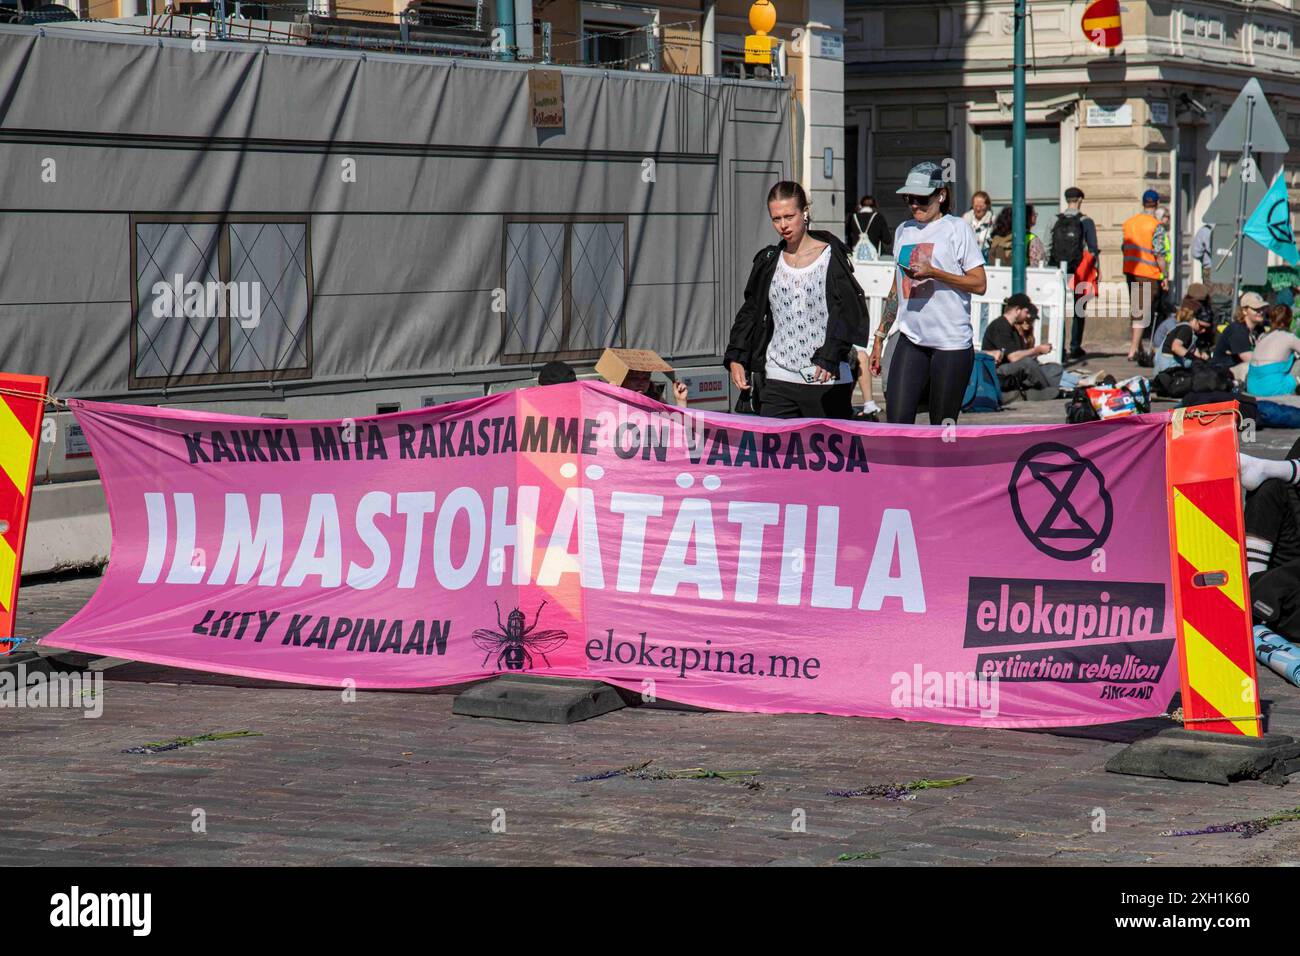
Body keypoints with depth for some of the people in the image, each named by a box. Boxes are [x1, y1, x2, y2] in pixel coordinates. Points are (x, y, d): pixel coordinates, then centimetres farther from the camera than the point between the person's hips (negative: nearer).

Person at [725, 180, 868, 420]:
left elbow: (846, 314, -10)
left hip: (826, 382, -4)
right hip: (778, 382, 4)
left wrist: (829, 357, -24)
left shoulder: (831, 258, -2)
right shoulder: (768, 262, 12)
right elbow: (750, 313, 18)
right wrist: (735, 358, 5)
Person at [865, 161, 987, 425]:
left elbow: (979, 284, -7)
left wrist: (934, 273, -18)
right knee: (896, 421, -9)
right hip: (911, 340, 5)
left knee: (942, 429, -1)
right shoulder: (903, 231, 15)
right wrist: (880, 335, 20)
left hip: (952, 343, -5)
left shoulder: (957, 229, -2)